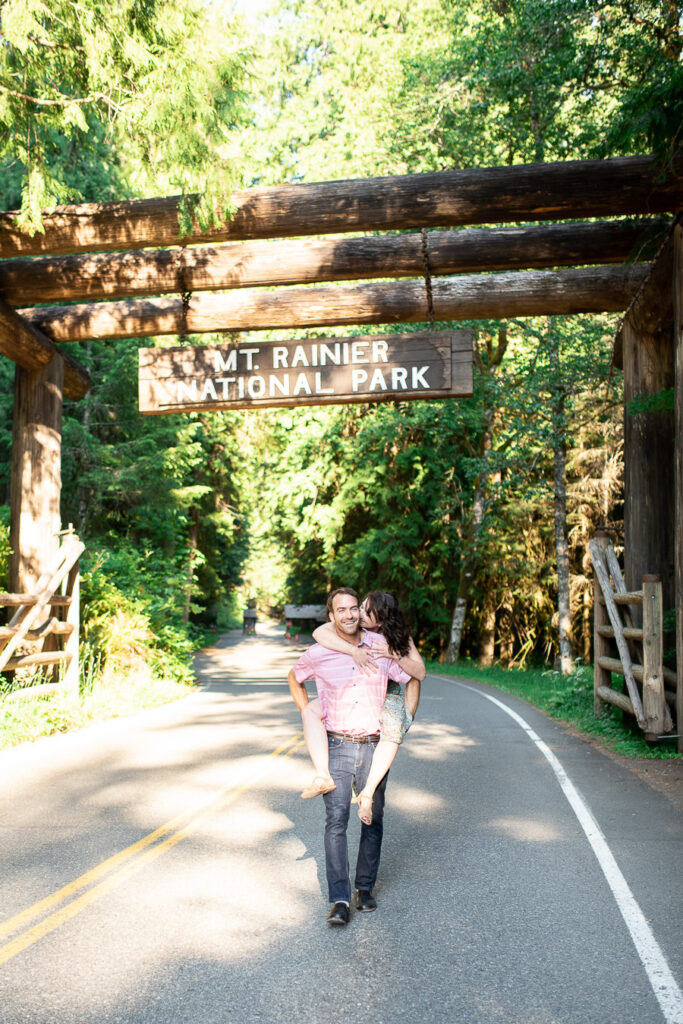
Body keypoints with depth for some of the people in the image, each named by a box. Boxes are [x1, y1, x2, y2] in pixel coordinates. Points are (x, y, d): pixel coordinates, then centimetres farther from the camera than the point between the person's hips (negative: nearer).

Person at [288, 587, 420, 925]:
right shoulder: (318, 653, -5)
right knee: (336, 821, -9)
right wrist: (307, 714, 6)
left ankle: (365, 887, 28)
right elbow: (294, 678, 15)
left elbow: (412, 680, 9)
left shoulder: (381, 647, -4)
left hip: (374, 745, 2)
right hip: (336, 746, -2)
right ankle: (339, 900, -3)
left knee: (373, 820, 11)